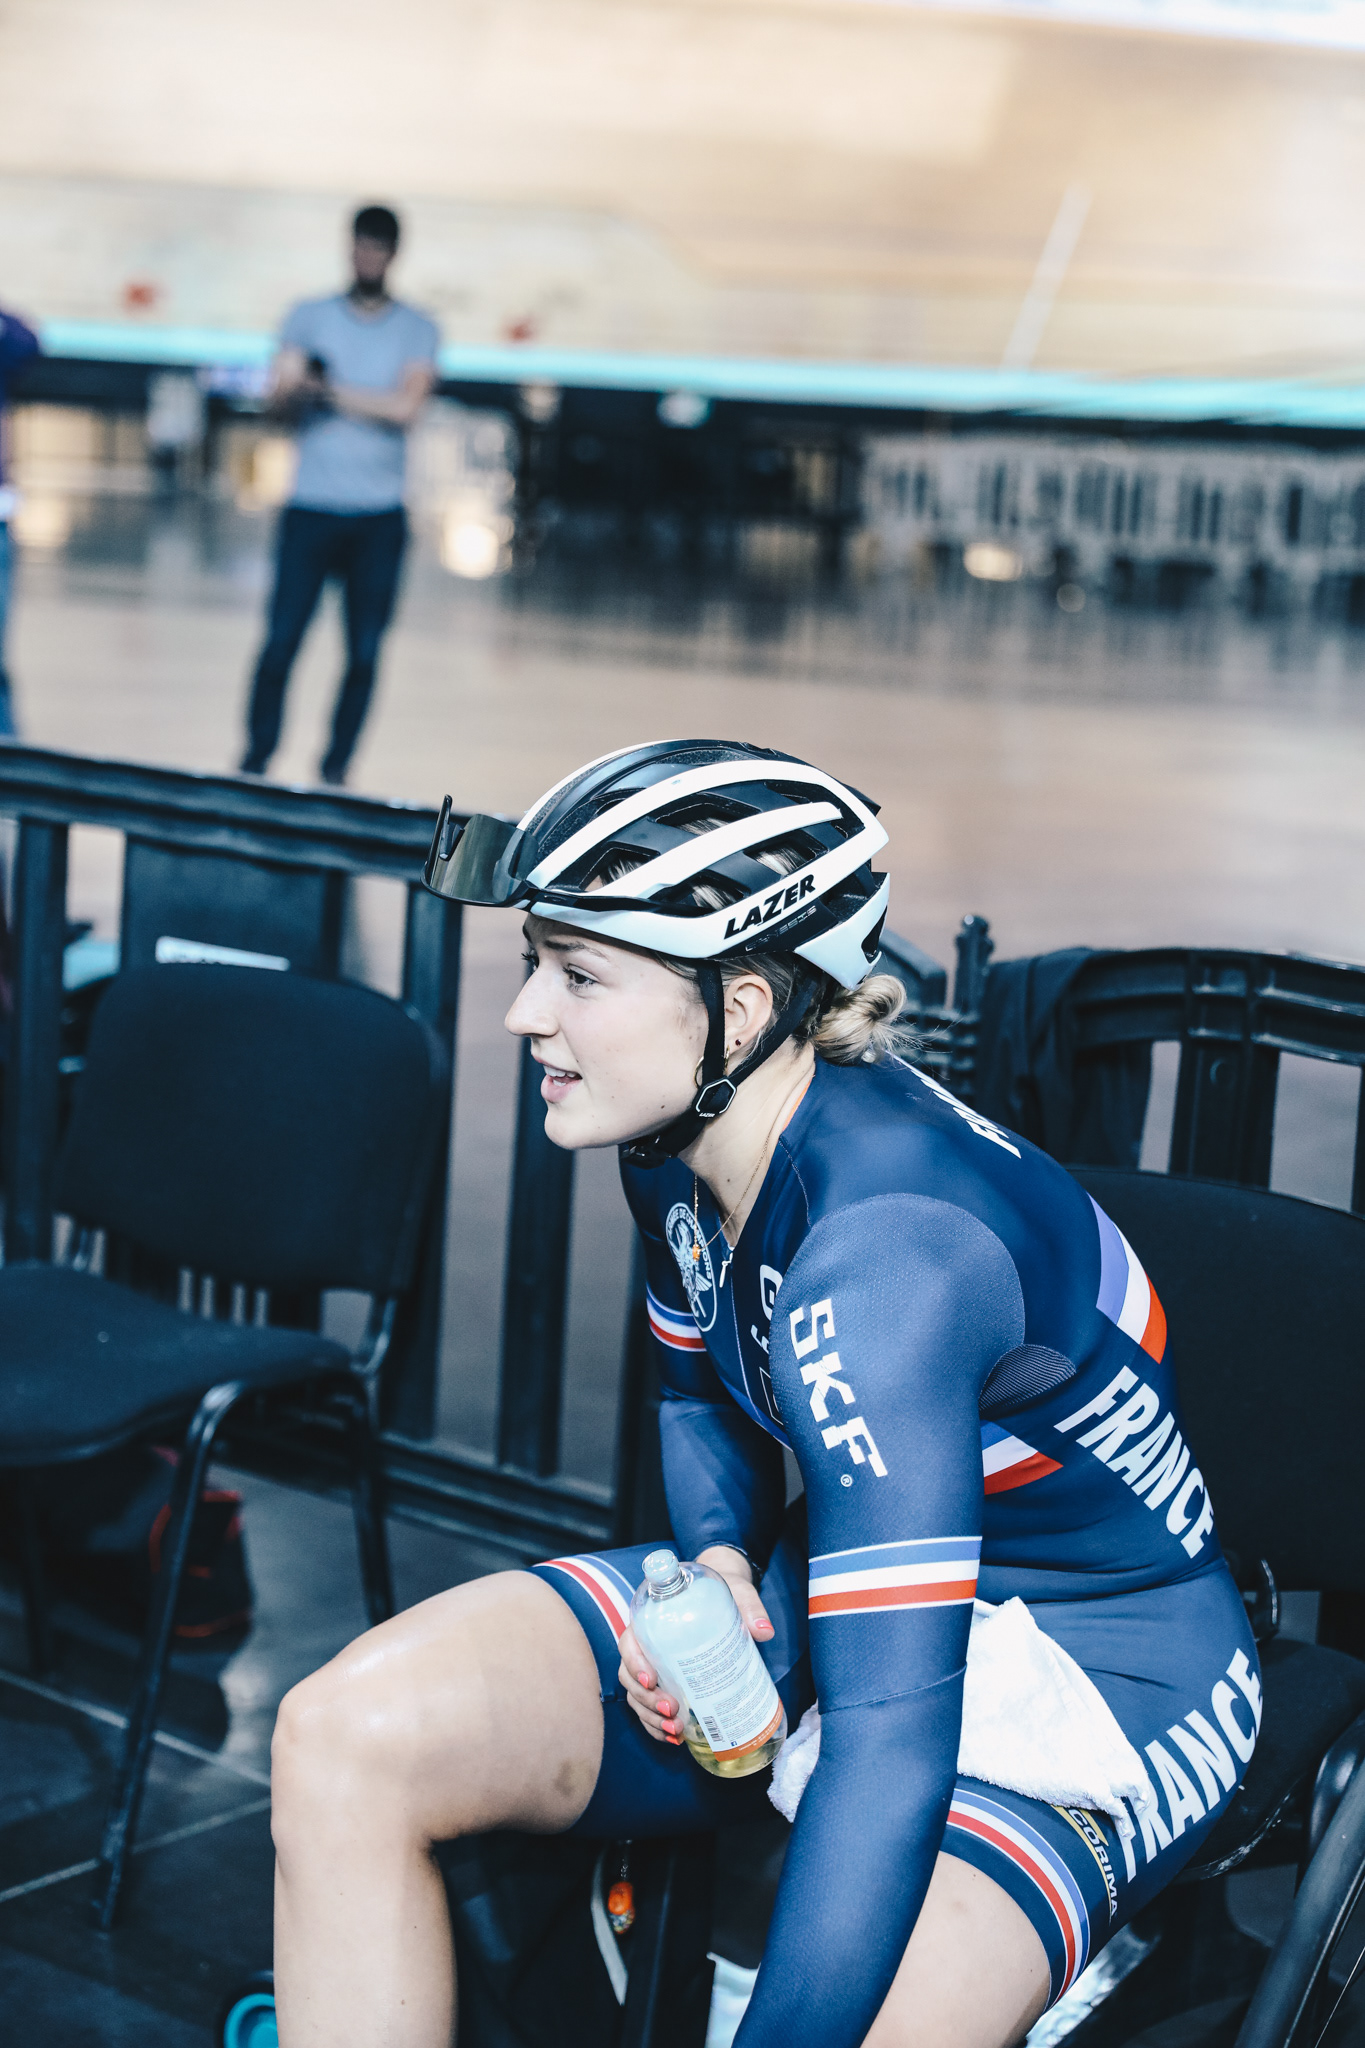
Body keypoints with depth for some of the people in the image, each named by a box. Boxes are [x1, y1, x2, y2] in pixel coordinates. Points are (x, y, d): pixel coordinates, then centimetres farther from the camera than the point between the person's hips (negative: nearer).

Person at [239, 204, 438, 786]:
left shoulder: (417, 330, 7)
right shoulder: (309, 317, 9)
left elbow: (406, 408, -8)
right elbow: (278, 399, -1)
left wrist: (330, 390, -10)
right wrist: (294, 390, -24)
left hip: (379, 517, 0)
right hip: (311, 506, 0)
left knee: (364, 652, -1)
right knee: (281, 639, -5)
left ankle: (336, 769, 10)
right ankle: (255, 759, 9)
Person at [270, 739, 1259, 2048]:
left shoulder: (882, 1247, -32)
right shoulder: (679, 1138, -7)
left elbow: (891, 1754, -37)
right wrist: (717, 1572, -7)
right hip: (837, 1587, 7)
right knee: (345, 1740, -13)